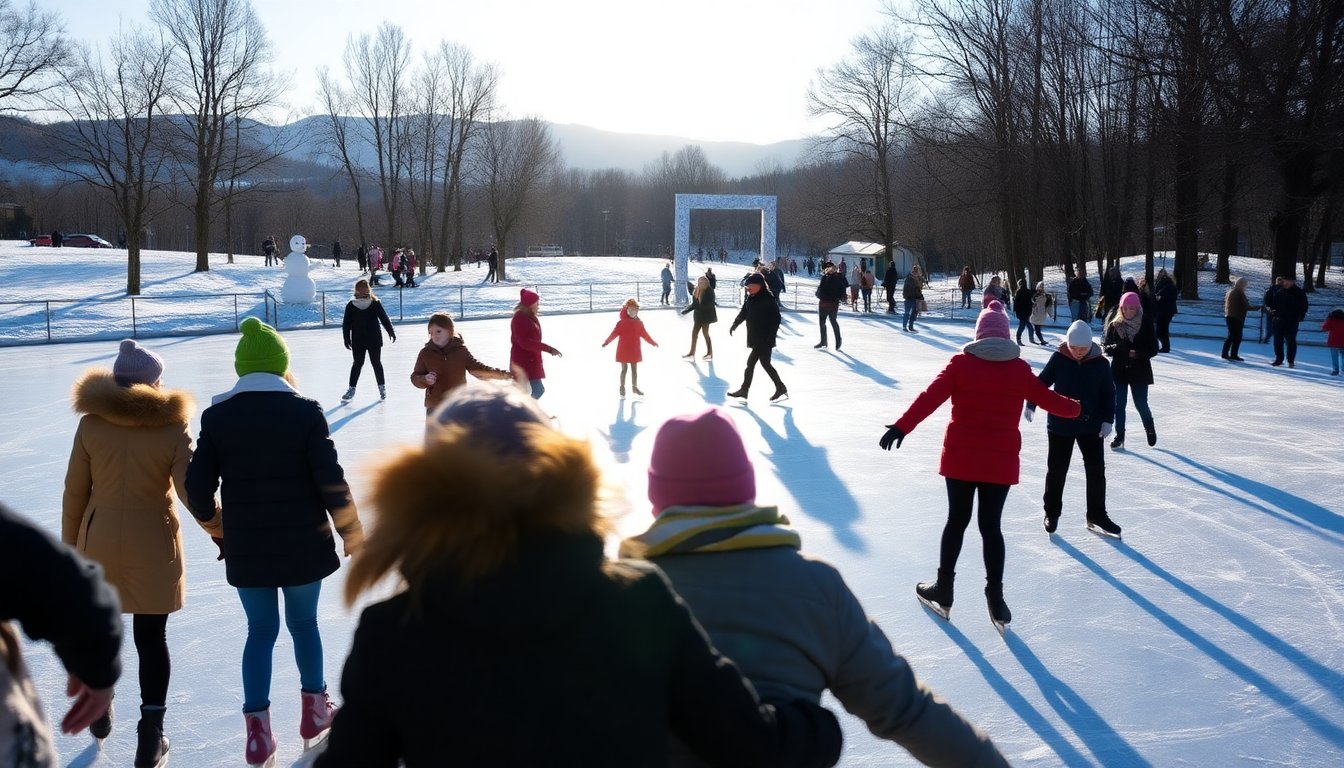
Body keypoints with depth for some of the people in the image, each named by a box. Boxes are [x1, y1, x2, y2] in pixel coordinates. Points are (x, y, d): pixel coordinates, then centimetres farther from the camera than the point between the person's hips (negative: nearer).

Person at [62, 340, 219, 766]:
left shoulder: (91, 424, -7)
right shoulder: (172, 428, -13)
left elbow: (75, 491, -1)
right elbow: (193, 493, -17)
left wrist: (70, 544, 10)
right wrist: (221, 531, -3)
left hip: (99, 543, 2)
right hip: (153, 547, -2)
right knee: (151, 638, 6)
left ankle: (99, 712, 41)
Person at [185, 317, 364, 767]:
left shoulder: (217, 416, -4)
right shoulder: (304, 411, -10)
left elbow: (199, 487, -3)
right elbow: (331, 480, -12)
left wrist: (217, 524, 16)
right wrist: (351, 533, 2)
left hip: (246, 549, 1)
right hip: (304, 544, -1)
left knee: (260, 630, 14)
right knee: (303, 623, 18)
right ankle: (314, 710, 32)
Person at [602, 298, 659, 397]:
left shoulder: (639, 323, 3)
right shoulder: (622, 322, -11)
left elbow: (644, 334, 13)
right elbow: (614, 333, -14)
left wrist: (652, 342, 19)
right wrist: (606, 342, -21)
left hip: (635, 350, 4)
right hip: (623, 350, -4)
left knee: (634, 369, 10)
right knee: (624, 369, 3)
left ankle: (634, 387, 22)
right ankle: (622, 388, 13)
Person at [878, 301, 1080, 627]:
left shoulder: (961, 363, -6)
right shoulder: (1020, 369, -2)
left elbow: (930, 397, -16)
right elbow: (1048, 399, 10)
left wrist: (901, 426, -20)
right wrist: (1076, 408, 29)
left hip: (960, 456, 0)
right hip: (1001, 461, 0)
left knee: (957, 521, 11)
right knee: (991, 525, 7)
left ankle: (943, 589, 19)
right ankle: (995, 597, 7)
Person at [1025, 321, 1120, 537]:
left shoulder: (1100, 363, -7)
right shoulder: (1059, 359, -9)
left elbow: (1109, 393, 0)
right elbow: (1042, 381, -2)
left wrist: (1107, 420, -6)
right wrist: (1031, 405, -14)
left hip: (1091, 426, 1)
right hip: (1060, 425, -1)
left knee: (1096, 471, 6)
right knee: (1056, 471, 9)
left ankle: (1097, 516, 22)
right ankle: (1052, 513, 26)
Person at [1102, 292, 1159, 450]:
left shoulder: (1146, 326, -6)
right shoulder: (1114, 325, -1)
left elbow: (1154, 349, -4)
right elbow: (1105, 346, 2)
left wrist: (1138, 353, -22)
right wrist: (1114, 348, -20)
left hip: (1140, 372, -1)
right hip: (1119, 371, 2)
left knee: (1141, 404, 6)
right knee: (1119, 404, 2)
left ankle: (1150, 428, 35)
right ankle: (1119, 437, 13)